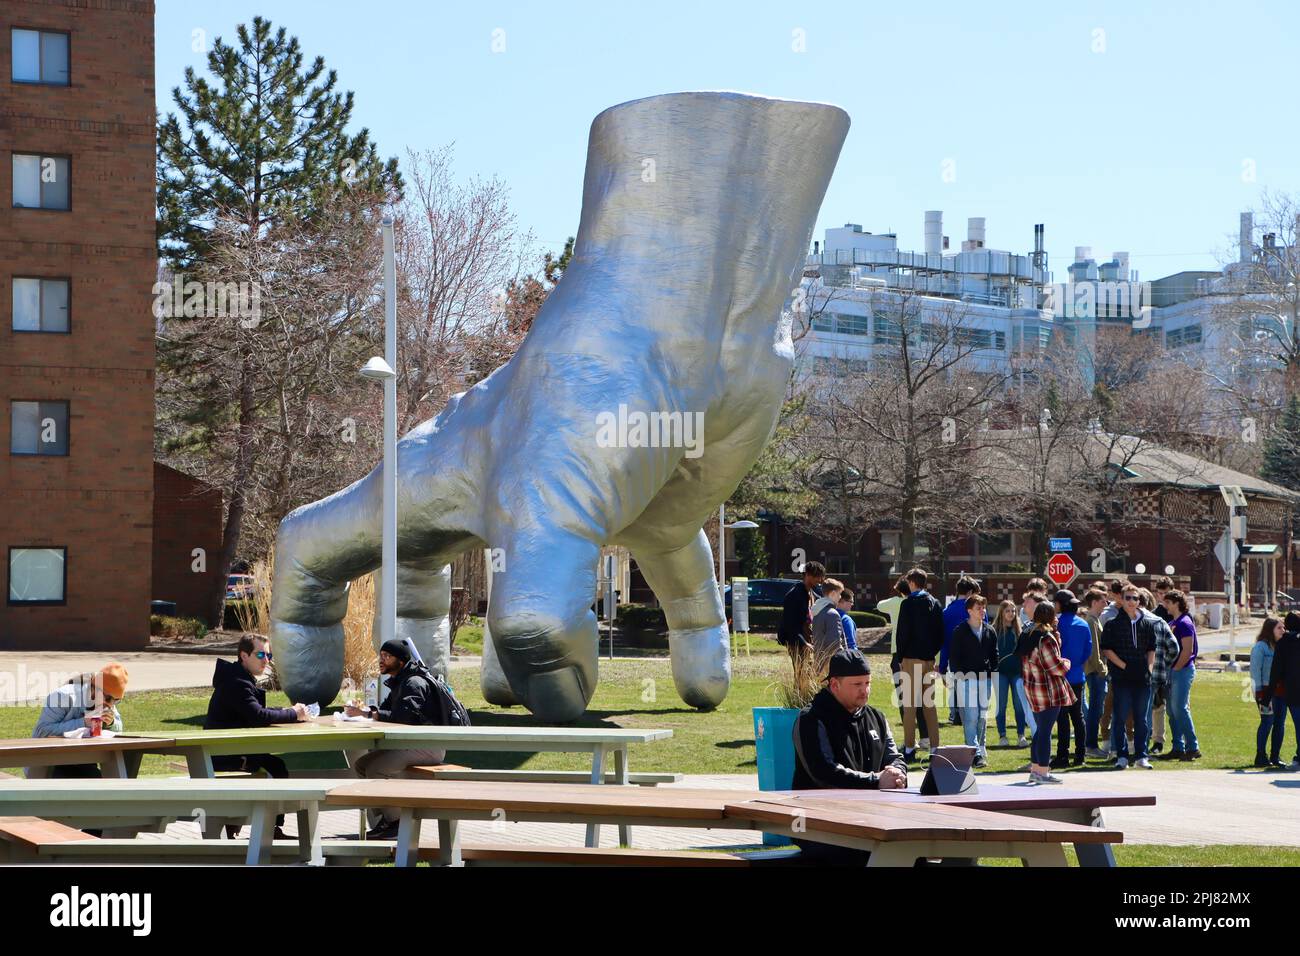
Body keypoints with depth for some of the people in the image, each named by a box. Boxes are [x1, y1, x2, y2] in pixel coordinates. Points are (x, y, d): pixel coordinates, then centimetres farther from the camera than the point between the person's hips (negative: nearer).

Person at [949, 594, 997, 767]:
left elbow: (994, 655, 16)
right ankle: (976, 754, -15)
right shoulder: (960, 631, -1)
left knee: (982, 717, 7)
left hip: (985, 679, 4)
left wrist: (992, 674, 6)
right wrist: (958, 675, -7)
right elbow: (953, 657, -1)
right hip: (966, 679, -4)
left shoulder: (989, 631, 11)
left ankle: (981, 751, 15)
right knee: (971, 717, -11)